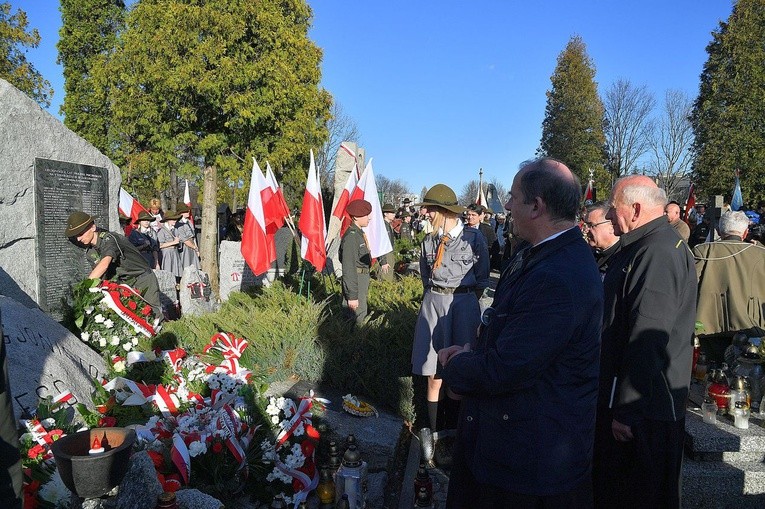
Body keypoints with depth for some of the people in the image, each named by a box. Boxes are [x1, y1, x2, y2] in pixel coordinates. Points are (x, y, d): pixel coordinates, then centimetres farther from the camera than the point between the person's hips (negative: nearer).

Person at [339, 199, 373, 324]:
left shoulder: (359, 233, 10)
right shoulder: (351, 236, -22)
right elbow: (348, 268, -24)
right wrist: (352, 295, -24)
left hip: (362, 280, 10)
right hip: (355, 281, -10)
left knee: (360, 314, 20)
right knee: (357, 317, -3)